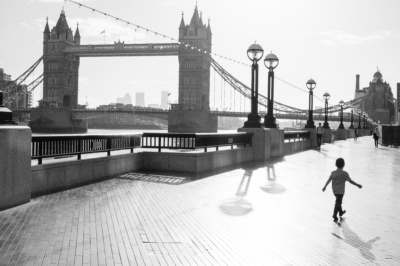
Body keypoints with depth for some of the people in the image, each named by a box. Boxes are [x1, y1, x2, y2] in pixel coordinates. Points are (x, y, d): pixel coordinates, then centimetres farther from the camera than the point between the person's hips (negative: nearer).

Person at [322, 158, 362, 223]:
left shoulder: (333, 173, 1)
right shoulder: (344, 173, -14)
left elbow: (329, 180, 7)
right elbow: (350, 181, -11)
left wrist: (325, 187, 20)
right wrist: (358, 185, 1)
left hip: (334, 190, 6)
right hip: (340, 191, -6)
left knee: (338, 202, 25)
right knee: (338, 203, -3)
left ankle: (341, 212, 43)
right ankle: (335, 216, -5)